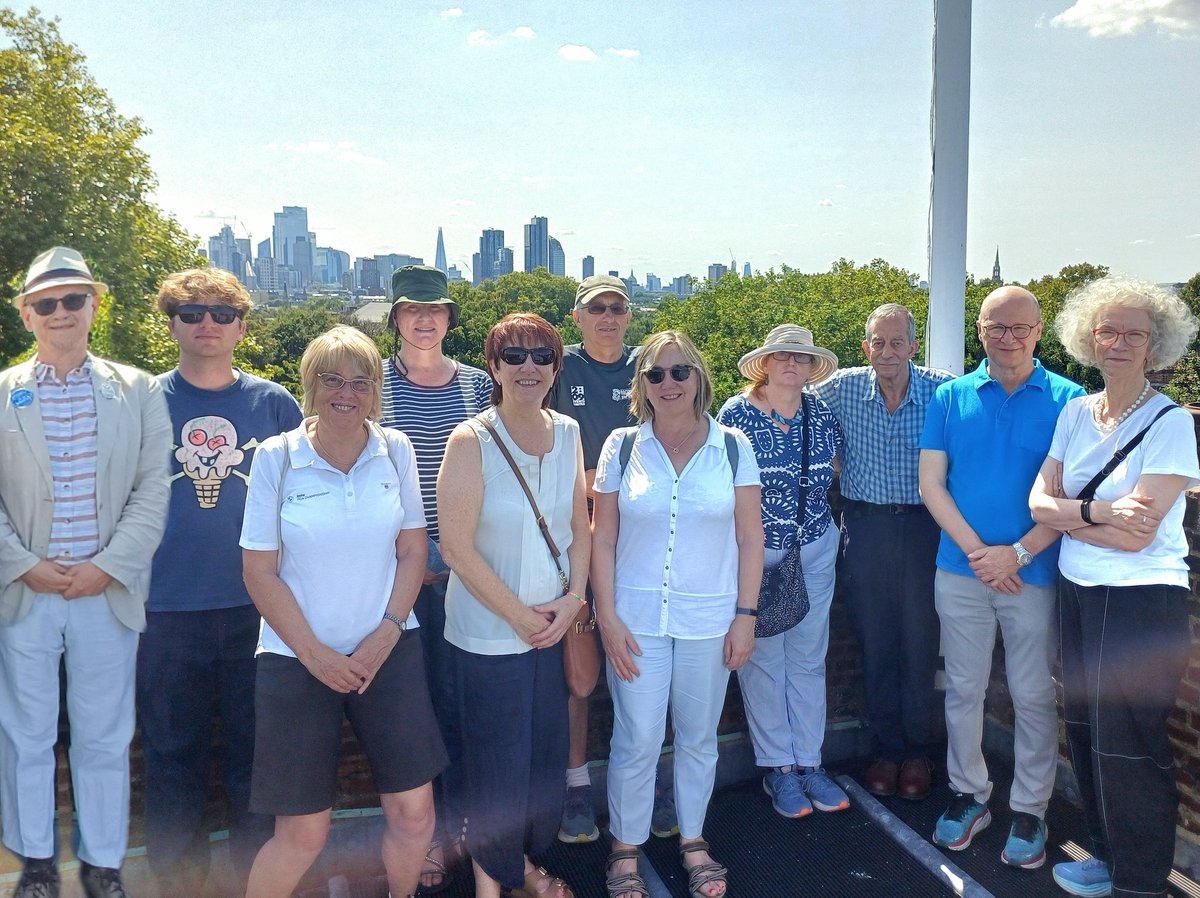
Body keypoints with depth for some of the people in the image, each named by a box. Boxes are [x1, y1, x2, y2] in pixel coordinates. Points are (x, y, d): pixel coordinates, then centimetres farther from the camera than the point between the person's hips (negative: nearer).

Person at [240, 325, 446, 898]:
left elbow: (413, 551, 5)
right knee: (304, 833, 5)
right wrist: (317, 655, -10)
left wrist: (387, 632, -7)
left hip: (387, 651, 2)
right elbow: (259, 572, -5)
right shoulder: (276, 458, -6)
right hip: (298, 658, -2)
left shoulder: (395, 451, 1)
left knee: (414, 814, 5)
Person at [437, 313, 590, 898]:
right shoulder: (471, 441, -15)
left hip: (554, 624, 5)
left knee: (548, 753, 15)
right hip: (489, 631, -5)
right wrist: (519, 615, -13)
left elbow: (579, 525, 8)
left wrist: (572, 599, -4)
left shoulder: (567, 434, 1)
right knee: (498, 760, 6)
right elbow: (457, 547, -17)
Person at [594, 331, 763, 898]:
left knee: (699, 737, 14)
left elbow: (750, 536, 1)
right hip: (637, 617, -1)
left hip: (710, 618, 1)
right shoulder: (622, 447, -2)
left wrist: (745, 615, -3)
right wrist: (607, 617, -6)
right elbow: (603, 537, 0)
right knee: (636, 740, 5)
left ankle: (693, 839, 35)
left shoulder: (732, 447, -1)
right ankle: (625, 847, 26)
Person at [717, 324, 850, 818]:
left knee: (809, 657, 9)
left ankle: (808, 760, 23)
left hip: (815, 551, 4)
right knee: (762, 658, 3)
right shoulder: (736, 413, -8)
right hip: (755, 552, -3)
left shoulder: (823, 416, 3)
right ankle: (777, 767, 17)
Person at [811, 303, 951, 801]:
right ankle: (886, 747, 26)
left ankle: (917, 750, 25)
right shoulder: (842, 388, -2)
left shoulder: (944, 390, -6)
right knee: (875, 642, 10)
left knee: (920, 641, 8)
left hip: (923, 525, -1)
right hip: (865, 524, 1)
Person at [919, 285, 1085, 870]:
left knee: (1034, 696, 8)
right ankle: (969, 794, 30)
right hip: (961, 570, 2)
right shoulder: (951, 397, 2)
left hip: (1033, 574, -1)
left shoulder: (1068, 401, -2)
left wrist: (1018, 553, -15)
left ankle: (1030, 810, 25)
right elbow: (930, 482, 0)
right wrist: (977, 550, -11)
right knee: (963, 689, 12)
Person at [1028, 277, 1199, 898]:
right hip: (1077, 590, 6)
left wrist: (1065, 514, -9)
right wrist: (1097, 511, -15)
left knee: (1127, 745, 1)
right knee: (1085, 729, 15)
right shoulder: (1076, 413, 6)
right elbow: (1040, 500, 0)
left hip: (1142, 599, -6)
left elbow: (1136, 534, -17)